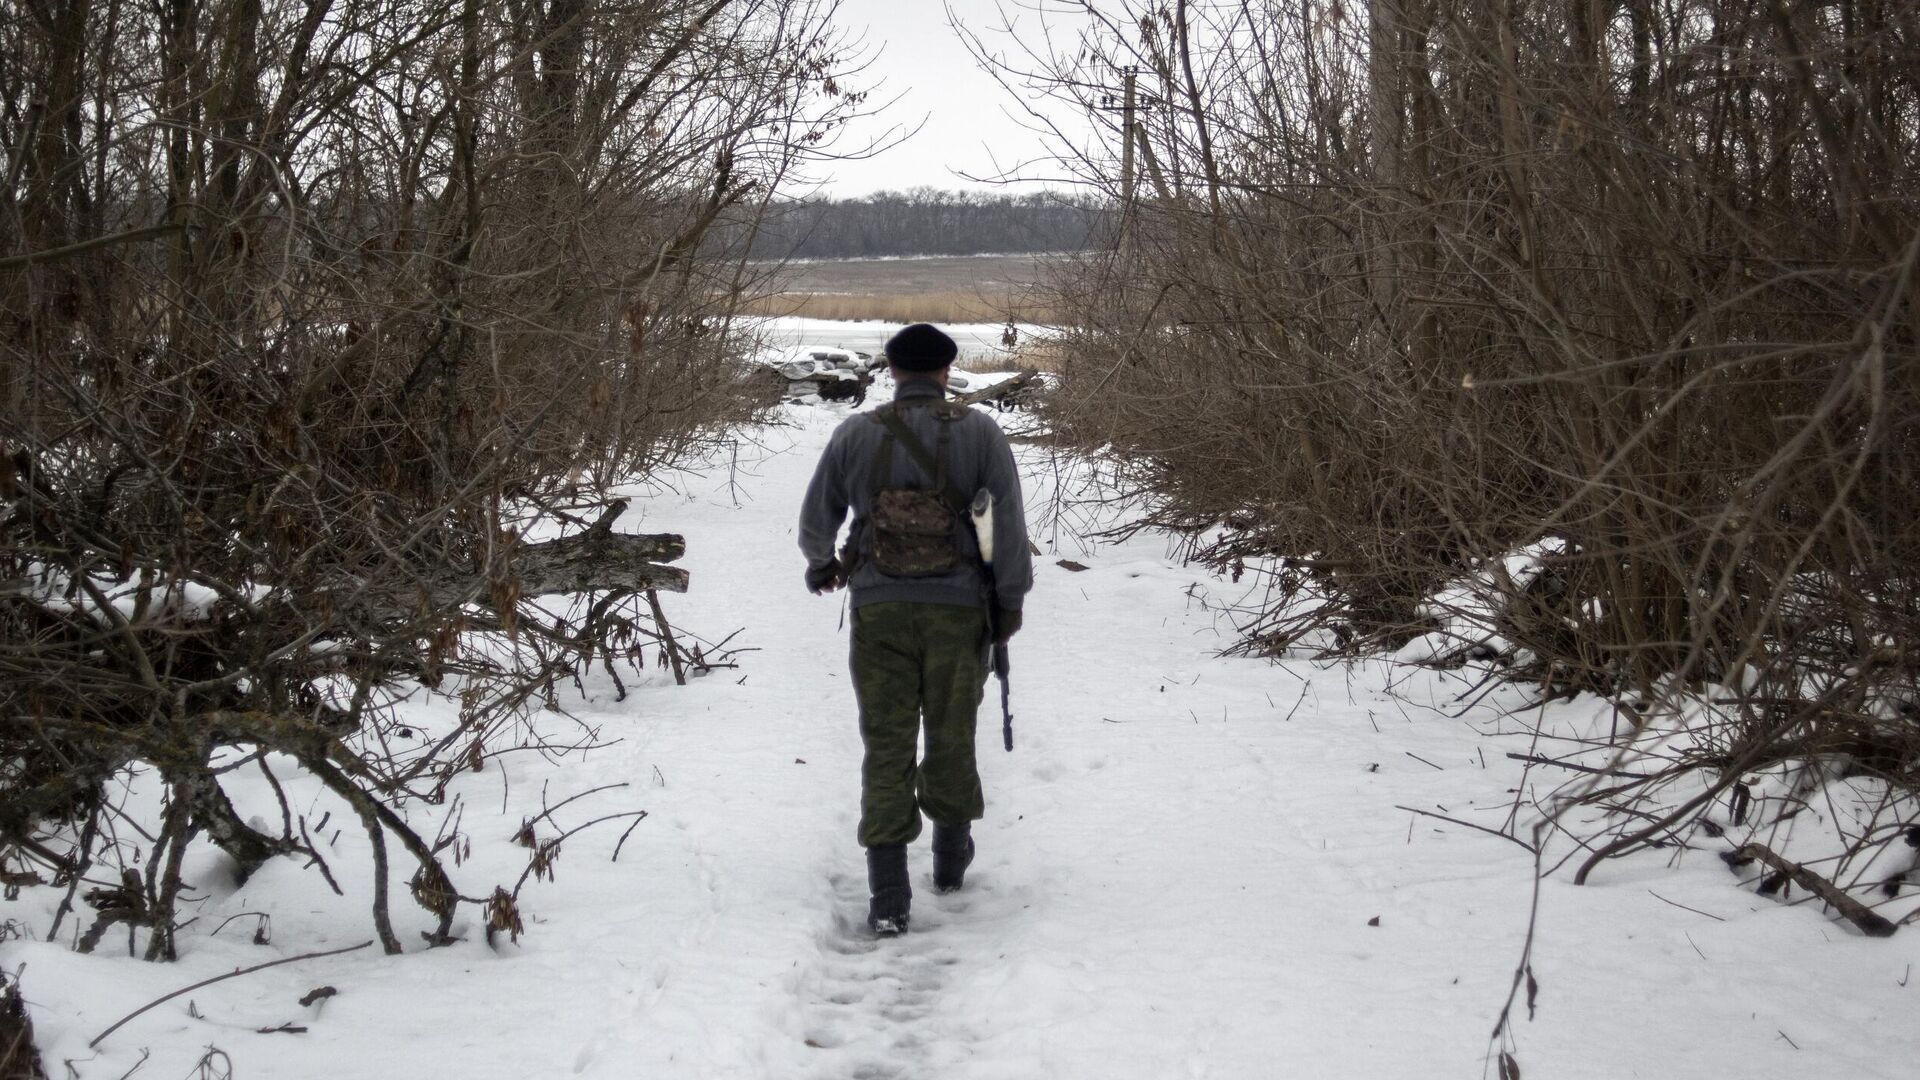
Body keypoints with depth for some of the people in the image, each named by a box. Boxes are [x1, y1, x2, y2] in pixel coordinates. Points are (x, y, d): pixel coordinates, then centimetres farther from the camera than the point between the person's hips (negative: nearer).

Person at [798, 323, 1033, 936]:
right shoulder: (979, 433, -4)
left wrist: (821, 564, 31)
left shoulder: (855, 435, -1)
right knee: (951, 737, 16)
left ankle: (888, 897, -2)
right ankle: (951, 862, 34)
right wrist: (1010, 601, 5)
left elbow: (816, 518, 10)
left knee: (887, 744, 3)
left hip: (878, 610, 0)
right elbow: (1009, 524, -6)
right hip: (958, 610, 0)